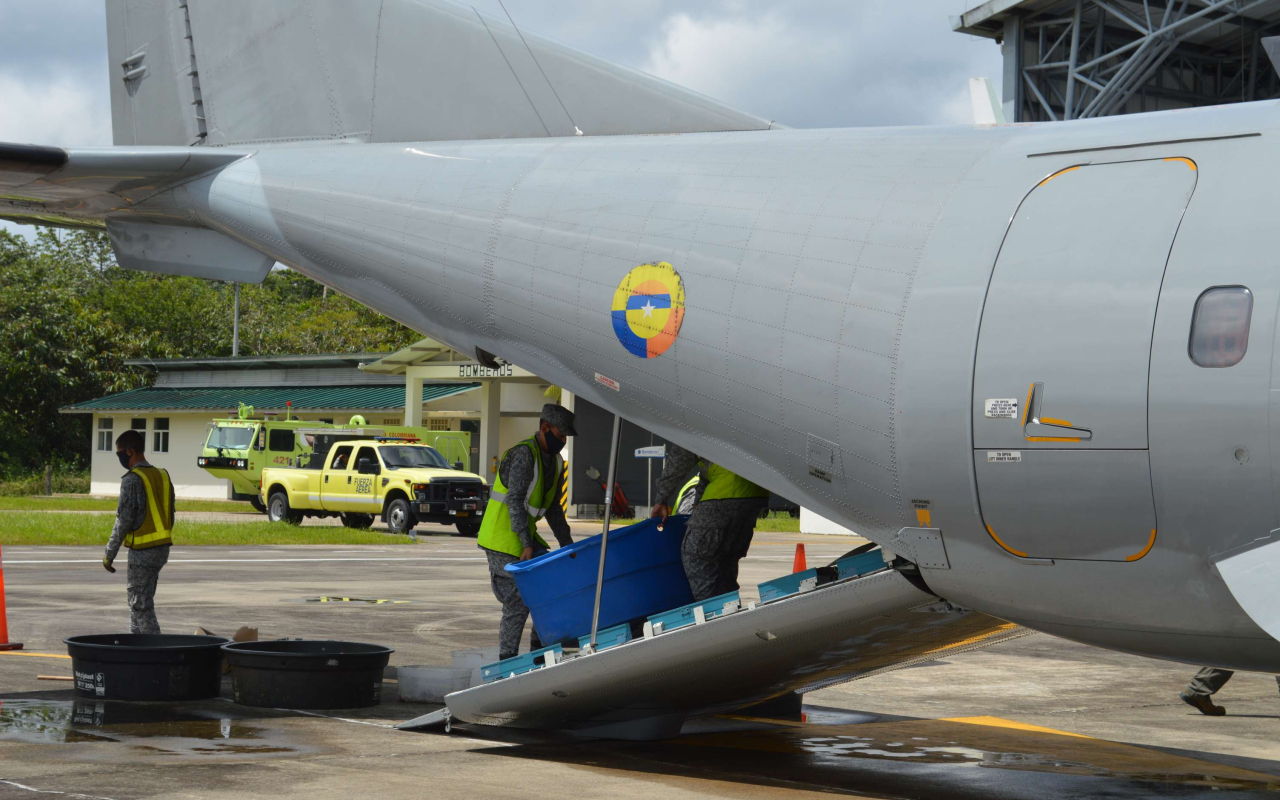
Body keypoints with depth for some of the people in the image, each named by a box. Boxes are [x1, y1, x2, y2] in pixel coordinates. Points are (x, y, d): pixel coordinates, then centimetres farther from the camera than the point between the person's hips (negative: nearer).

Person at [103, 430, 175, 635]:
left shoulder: (132, 480, -13)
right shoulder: (162, 476, 11)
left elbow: (124, 520, -14)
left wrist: (110, 554, -7)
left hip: (142, 550, -8)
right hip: (161, 548, 8)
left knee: (141, 606, -5)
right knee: (137, 602, 18)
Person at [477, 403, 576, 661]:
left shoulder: (555, 462, 11)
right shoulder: (523, 455, -18)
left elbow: (553, 509, 18)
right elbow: (515, 501, -24)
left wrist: (567, 545, 13)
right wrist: (527, 545, -28)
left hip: (526, 537, 9)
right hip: (502, 540, -9)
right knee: (518, 602, -10)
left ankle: (540, 649, 15)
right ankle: (507, 661, -3)